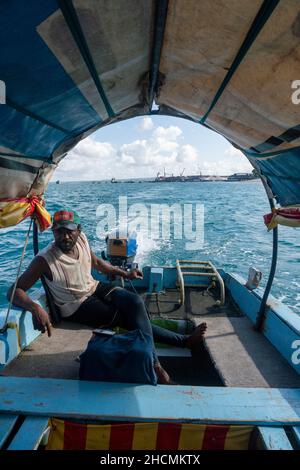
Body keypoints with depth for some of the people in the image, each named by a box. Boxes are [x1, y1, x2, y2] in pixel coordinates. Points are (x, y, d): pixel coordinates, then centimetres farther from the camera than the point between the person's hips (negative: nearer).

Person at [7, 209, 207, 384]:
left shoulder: (81, 238, -8)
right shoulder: (44, 260, -24)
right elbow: (14, 291, -22)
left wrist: (125, 274, 13)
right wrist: (35, 308, -42)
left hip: (95, 288, 5)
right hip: (77, 307, -5)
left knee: (135, 302, -20)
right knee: (135, 320, -16)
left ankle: (154, 364, -9)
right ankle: (184, 340, -2)